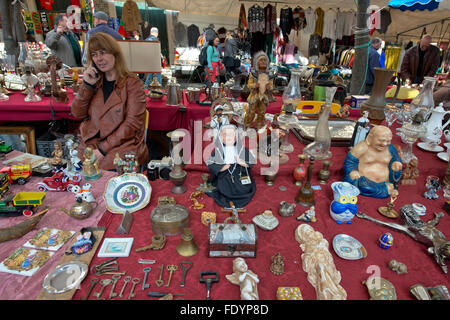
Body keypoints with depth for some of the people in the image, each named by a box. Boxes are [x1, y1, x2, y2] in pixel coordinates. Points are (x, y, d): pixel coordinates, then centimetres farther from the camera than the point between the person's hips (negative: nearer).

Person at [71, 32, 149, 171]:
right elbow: (77, 113, 9)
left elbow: (132, 124, -11)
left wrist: (103, 148, -14)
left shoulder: (133, 83, -3)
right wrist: (87, 85, -4)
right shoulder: (95, 82, 15)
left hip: (123, 145, -5)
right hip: (91, 144, 5)